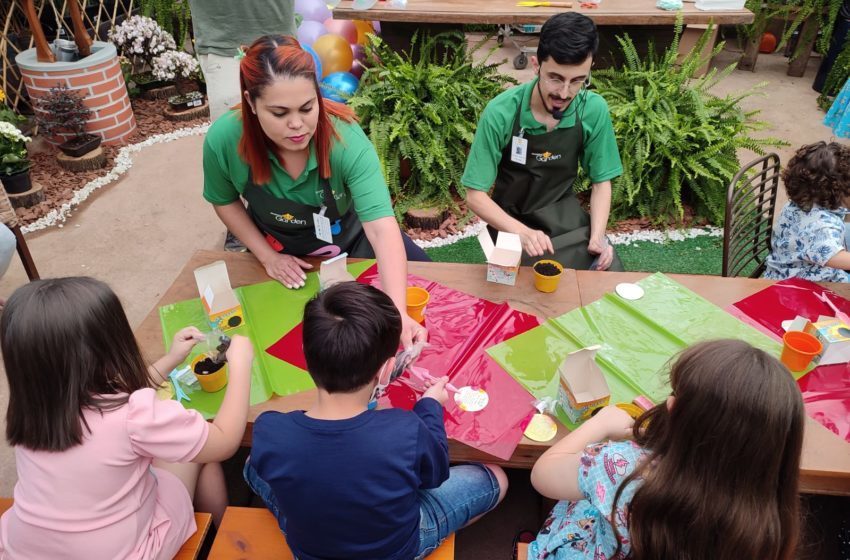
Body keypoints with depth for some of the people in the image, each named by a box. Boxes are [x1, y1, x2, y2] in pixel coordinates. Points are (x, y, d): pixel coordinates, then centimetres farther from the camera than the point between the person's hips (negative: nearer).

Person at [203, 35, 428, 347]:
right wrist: (267, 256, -13)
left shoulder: (346, 138, -35)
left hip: (350, 239, 0)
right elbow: (225, 201, -5)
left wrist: (397, 313, -55)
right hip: (283, 254, 1)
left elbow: (381, 226, -44)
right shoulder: (223, 141, -28)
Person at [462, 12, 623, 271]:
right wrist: (523, 233, -31)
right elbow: (475, 195, -16)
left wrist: (597, 236, -14)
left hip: (566, 216, 3)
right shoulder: (501, 112, -21)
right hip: (513, 222, -3)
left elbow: (601, 181, 2)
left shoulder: (594, 110, -12)